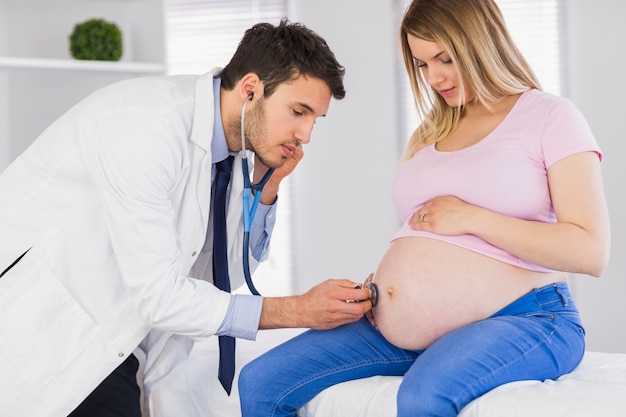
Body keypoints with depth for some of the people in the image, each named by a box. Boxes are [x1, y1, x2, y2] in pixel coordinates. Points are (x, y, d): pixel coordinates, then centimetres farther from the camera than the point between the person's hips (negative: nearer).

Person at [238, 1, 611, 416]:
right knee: (260, 383, -6)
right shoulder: (430, 133, 20)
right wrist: (377, 287, 5)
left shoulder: (550, 116, -1)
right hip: (402, 331, 7)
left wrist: (471, 217, -13)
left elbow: (591, 252, -12)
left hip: (518, 319, -7)